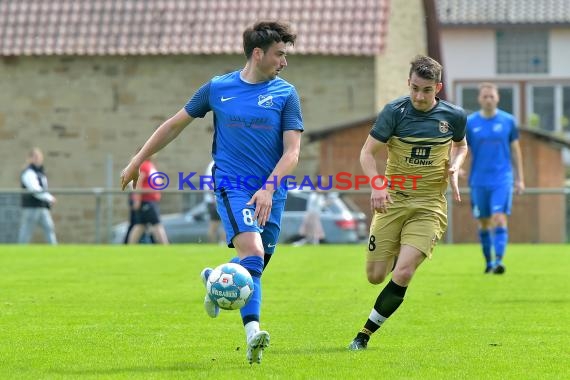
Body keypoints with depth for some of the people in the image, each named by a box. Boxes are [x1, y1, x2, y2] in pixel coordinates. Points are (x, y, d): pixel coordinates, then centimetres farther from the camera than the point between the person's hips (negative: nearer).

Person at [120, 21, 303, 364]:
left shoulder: (286, 94, 3)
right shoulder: (218, 88, 3)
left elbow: (292, 151, -3)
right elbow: (176, 124, 14)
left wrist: (269, 188, -19)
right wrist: (137, 161, 16)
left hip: (272, 191, 2)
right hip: (232, 184, -2)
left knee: (254, 268, 7)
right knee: (252, 253, -23)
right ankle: (253, 334, -26)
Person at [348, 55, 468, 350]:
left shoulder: (453, 116, -1)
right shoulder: (395, 112, -8)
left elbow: (460, 145, 20)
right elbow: (367, 152, -6)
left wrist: (454, 167, -2)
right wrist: (377, 185, -23)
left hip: (429, 206, 0)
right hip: (393, 201, 0)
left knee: (402, 275, -17)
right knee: (375, 276, 2)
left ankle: (365, 334, -2)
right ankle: (401, 255, 39)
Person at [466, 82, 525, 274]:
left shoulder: (508, 121, 2)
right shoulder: (469, 122, 2)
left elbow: (515, 150, 9)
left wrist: (519, 178, 8)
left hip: (502, 179, -1)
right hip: (479, 181, 1)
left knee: (499, 219, -15)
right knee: (484, 222, 9)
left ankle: (499, 260, -20)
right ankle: (488, 262, 22)